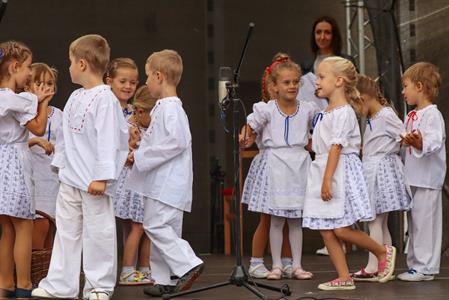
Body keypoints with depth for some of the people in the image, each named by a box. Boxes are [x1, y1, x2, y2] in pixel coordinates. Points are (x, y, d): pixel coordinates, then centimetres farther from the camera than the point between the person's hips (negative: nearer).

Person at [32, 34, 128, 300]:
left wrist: (101, 177, -22)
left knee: (97, 232, 0)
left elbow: (108, 140, -19)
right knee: (67, 231, 12)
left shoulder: (104, 98, -14)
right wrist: (62, 164, 19)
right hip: (70, 178, 9)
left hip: (93, 181, -9)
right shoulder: (76, 97, 12)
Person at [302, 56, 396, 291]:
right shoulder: (326, 112, 16)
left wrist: (327, 180, -23)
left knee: (341, 230, -10)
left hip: (340, 172, -9)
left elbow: (336, 148, -19)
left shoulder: (343, 112, -13)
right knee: (326, 231, 4)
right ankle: (344, 277, 8)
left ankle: (383, 252, 11)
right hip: (322, 171, 9)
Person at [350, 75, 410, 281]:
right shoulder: (372, 119, 15)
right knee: (381, 223, 11)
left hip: (382, 169, -10)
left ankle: (372, 268, -7)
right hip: (372, 171, 10)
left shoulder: (386, 115, -13)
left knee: (375, 222, -8)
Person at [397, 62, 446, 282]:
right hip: (412, 179, 9)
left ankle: (425, 267, -1)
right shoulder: (410, 116, 15)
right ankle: (416, 264, 21)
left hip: (427, 180, -9)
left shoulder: (433, 115, -13)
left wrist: (420, 144, -44)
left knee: (424, 221, -6)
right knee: (414, 222, 13)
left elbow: (435, 142, -28)